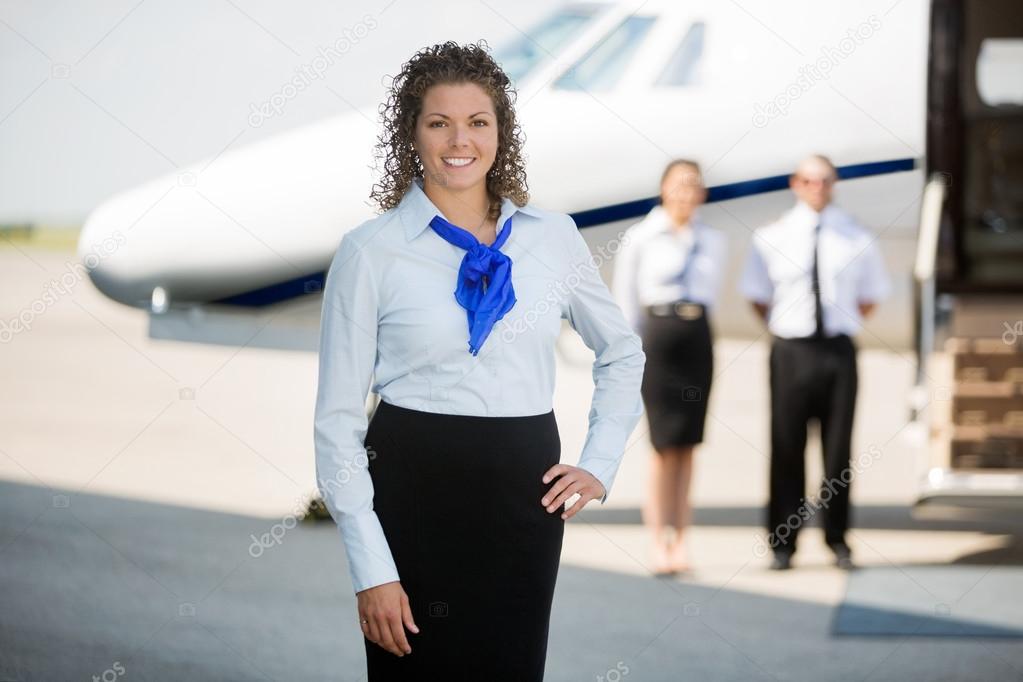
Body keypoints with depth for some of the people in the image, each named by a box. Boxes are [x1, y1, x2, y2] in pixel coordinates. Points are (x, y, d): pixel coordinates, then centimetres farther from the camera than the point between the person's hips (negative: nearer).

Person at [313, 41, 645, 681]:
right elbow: (338, 417, -4)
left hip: (526, 497, 3)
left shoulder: (552, 235, 5)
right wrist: (371, 570, -10)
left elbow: (624, 353, 21)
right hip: (415, 488, -3)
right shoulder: (369, 251, -4)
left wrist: (600, 466, 9)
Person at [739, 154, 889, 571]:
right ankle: (782, 543, 9)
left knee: (838, 447, 5)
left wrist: (845, 324, 7)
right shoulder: (771, 238, 2)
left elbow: (870, 298, 15)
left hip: (839, 351, 1)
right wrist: (780, 327, 5)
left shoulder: (856, 238, 5)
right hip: (791, 350, -1)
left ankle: (837, 540, 16)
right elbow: (756, 295, 11)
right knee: (786, 447, 1)